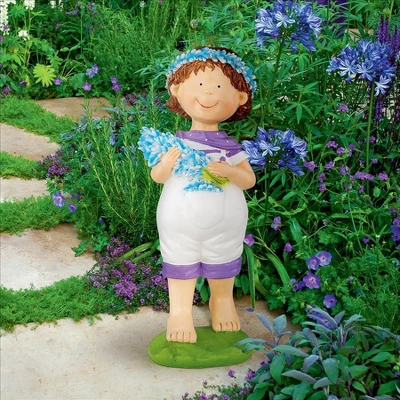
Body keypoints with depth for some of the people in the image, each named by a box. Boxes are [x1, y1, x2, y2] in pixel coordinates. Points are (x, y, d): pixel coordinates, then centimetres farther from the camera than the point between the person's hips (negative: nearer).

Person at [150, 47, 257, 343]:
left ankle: (222, 303, 42)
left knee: (222, 265, 19)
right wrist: (165, 166, -27)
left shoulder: (230, 147, -7)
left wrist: (229, 171, -22)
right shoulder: (177, 143, -8)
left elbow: (250, 179, -3)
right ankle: (180, 311, 27)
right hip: (181, 222, -1)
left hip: (225, 224, 1)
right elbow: (156, 176, -5)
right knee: (180, 263, 11)